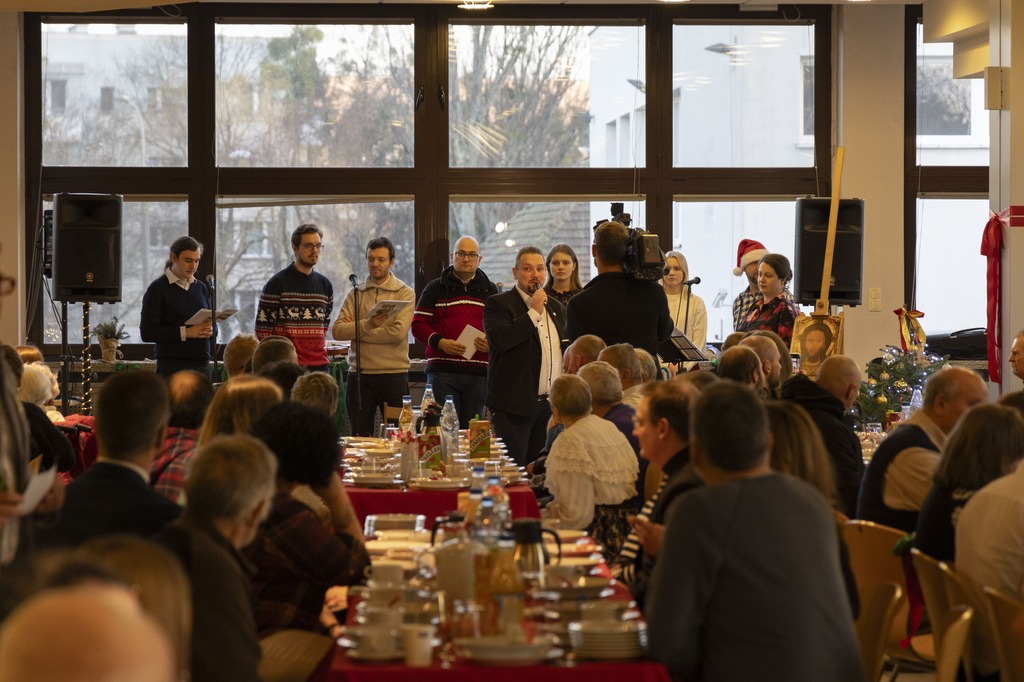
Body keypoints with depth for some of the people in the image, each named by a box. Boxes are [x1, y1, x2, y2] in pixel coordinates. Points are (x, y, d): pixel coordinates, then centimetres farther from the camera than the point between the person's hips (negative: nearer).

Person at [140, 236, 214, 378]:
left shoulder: (201, 288, 15)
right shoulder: (158, 289, -2)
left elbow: (213, 325, 22)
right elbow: (147, 333, -9)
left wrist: (210, 330, -3)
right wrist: (186, 332, -17)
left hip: (202, 366, 5)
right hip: (171, 368, -5)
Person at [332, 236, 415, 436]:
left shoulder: (404, 293, 1)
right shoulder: (356, 293, 10)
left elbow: (398, 332, -14)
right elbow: (338, 330, -3)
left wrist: (357, 333, -9)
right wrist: (367, 325, -19)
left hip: (393, 374, -3)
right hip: (359, 374, 3)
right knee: (360, 438, 7)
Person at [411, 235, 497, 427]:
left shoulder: (489, 291, 15)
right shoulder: (436, 288, 9)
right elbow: (418, 325, 4)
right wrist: (439, 342, -14)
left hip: (478, 374, 2)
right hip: (442, 371, -2)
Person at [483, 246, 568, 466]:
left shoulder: (556, 308, 18)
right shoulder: (498, 304, -2)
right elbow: (500, 339, -21)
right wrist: (533, 313, -15)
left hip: (551, 405, 6)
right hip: (515, 405, -6)